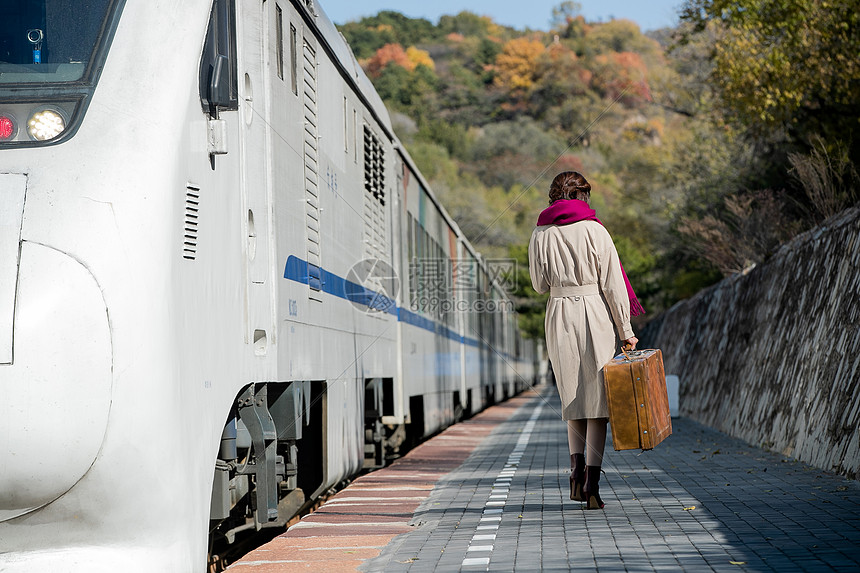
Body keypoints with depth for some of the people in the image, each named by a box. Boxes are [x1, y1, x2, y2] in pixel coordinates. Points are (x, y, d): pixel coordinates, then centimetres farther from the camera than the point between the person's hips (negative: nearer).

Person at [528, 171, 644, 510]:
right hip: (596, 316, -2)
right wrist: (625, 331, -1)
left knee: (573, 396, 17)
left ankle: (577, 469, 4)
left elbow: (540, 284, 9)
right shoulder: (594, 231, -6)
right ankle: (591, 483, -3)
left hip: (560, 316, 2)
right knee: (597, 398, 2)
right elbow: (612, 284, -7)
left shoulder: (541, 235, 2)